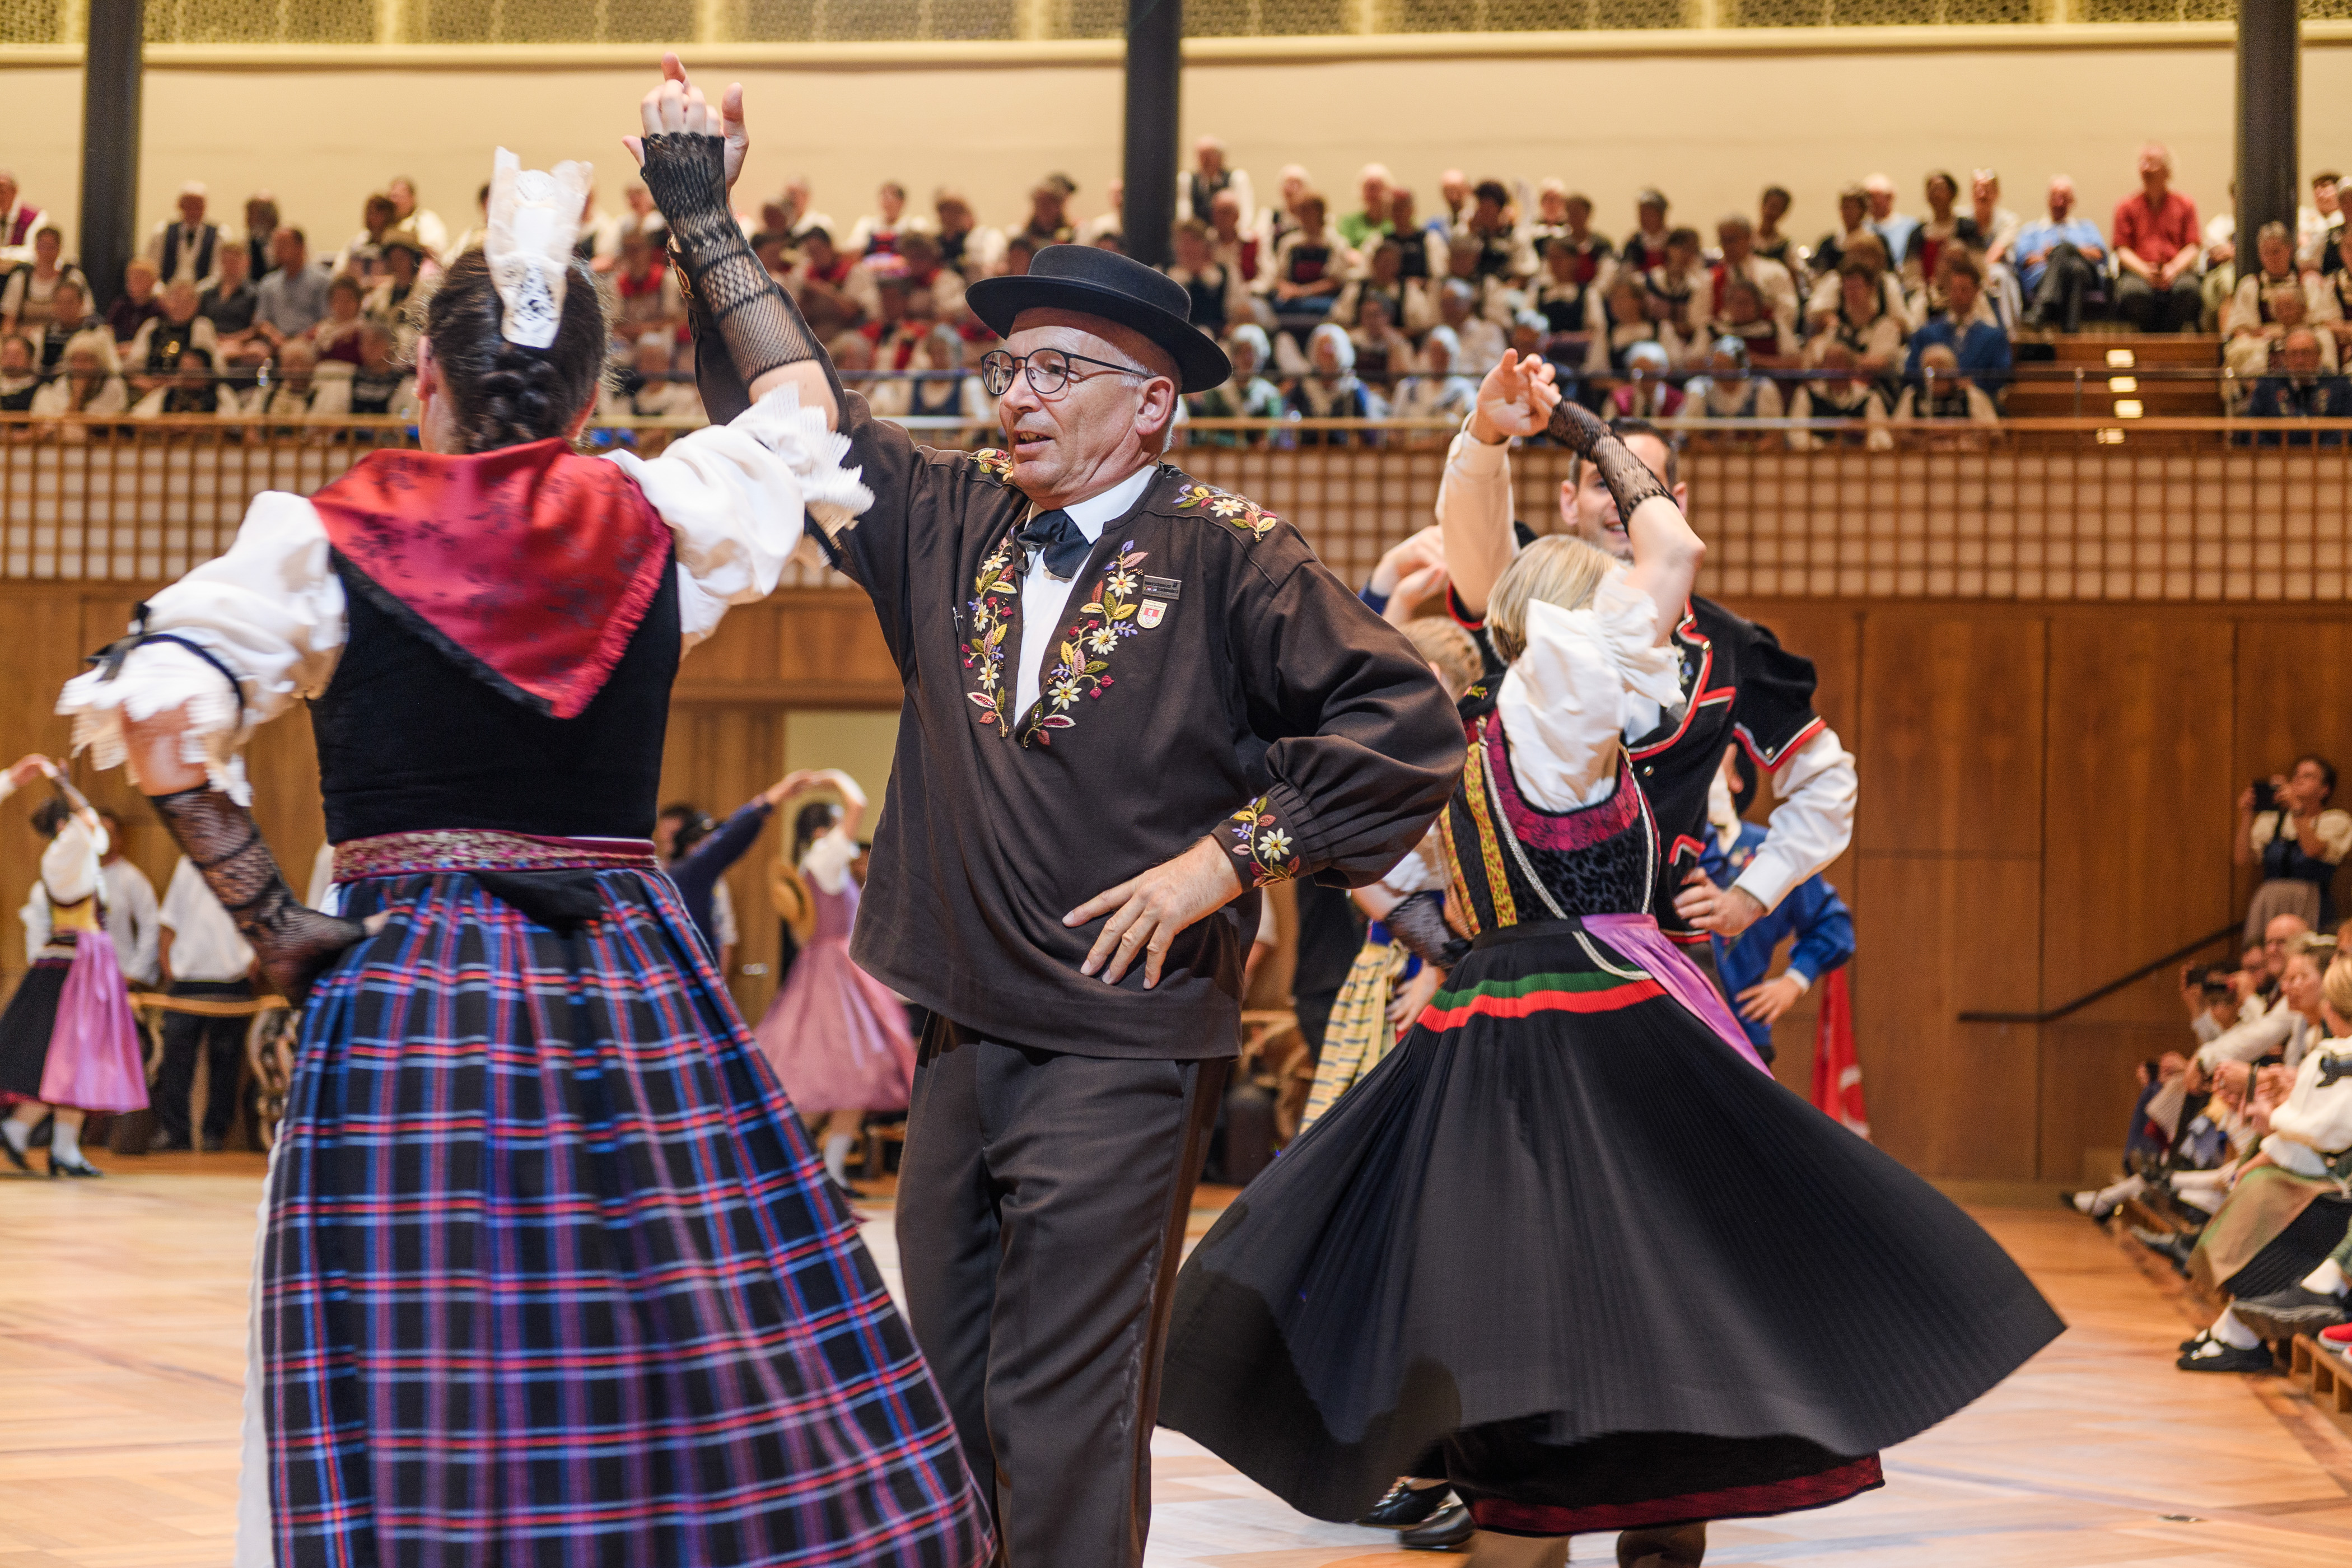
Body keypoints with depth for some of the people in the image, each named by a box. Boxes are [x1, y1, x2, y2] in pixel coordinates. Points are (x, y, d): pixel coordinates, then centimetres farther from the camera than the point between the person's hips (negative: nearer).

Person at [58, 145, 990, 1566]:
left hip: (403, 1003, -2)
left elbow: (155, 705, -15)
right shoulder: (650, 528, 3)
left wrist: (268, 915, -6)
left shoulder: (330, 542, -4)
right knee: (712, 1373, 10)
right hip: (636, 1002, 2)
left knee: (415, 1424, 0)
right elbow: (795, 411, 21)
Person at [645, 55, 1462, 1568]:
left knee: (1061, 1415, -6)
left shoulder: (1228, 560, -7)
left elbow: (1407, 725, -11)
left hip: (1124, 1055, -6)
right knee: (948, 1404, 12)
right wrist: (708, 224, 13)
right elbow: (809, 408, 17)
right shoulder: (952, 524, 9)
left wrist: (1226, 860, -12)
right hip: (963, 1038, 6)